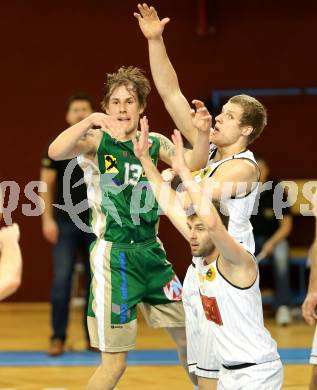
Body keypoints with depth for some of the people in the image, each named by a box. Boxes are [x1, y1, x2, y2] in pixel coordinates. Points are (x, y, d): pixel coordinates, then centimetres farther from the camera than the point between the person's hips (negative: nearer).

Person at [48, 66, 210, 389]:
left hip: (151, 253, 6)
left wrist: (203, 133, -17)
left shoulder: (154, 143, 8)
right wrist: (91, 121, -36)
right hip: (114, 256, -6)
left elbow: (194, 164, -1)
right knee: (115, 363, -6)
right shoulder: (96, 141, -8)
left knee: (188, 335, 16)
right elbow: (55, 152, -26)